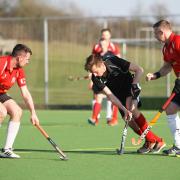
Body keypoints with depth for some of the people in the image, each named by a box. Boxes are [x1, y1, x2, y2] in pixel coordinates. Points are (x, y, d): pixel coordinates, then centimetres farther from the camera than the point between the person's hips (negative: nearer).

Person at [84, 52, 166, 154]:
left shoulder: (114, 62, -32)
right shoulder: (96, 79, -23)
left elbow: (139, 70, -25)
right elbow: (110, 95, -26)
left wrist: (134, 86, -29)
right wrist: (124, 109, -35)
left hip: (130, 85, -4)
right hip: (119, 94, 4)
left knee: (131, 108, -28)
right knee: (128, 119, -10)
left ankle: (151, 140, -22)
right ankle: (149, 142, 6)